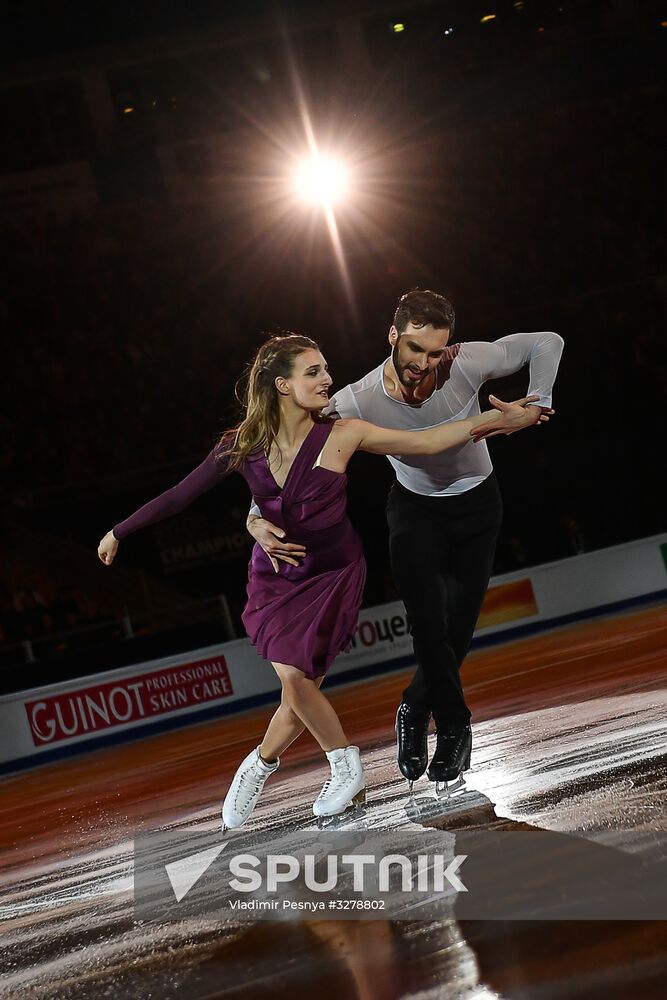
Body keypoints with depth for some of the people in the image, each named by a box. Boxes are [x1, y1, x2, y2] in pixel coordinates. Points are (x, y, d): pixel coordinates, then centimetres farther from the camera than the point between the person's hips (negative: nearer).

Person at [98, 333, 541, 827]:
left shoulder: (341, 435, -14)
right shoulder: (244, 445, -11)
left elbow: (426, 441, -13)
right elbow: (181, 495, -3)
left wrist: (495, 419, -18)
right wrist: (119, 532, 0)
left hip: (332, 574, -1)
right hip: (276, 577, 2)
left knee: (297, 680, -14)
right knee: (298, 683, -6)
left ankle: (260, 764, 13)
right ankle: (347, 768, 20)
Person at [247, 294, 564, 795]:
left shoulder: (466, 364, -29)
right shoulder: (357, 402, -29)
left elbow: (547, 343, -15)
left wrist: (537, 405, -26)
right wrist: (258, 518, -38)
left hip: (478, 506, 1)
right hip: (415, 509, -1)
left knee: (458, 629, 0)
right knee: (428, 619, -23)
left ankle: (416, 709, 27)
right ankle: (455, 728, -7)